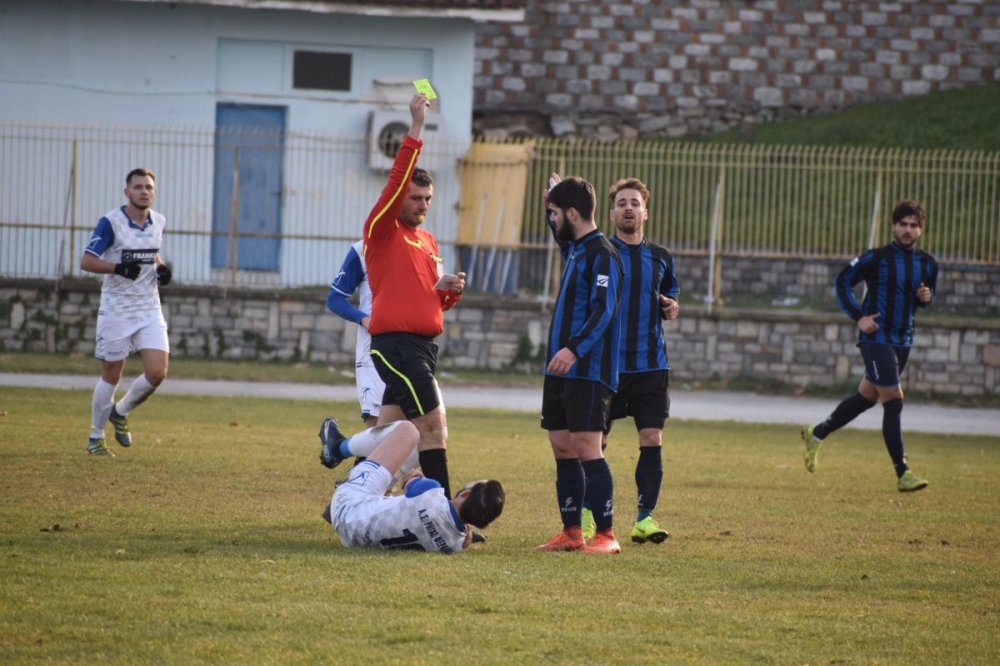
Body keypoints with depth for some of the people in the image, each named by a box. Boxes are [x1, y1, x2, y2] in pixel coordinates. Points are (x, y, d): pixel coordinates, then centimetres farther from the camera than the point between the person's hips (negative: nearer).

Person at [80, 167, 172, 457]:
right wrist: (119, 267, -29)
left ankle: (121, 412, 19)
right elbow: (86, 260, -15)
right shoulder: (111, 222, -13)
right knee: (111, 376, 3)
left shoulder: (158, 222, 5)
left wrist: (161, 268, 1)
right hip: (116, 311, -4)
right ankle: (95, 438, 20)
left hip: (149, 310, 4)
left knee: (157, 373, -9)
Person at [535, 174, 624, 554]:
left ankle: (606, 535, -12)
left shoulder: (602, 254, -13)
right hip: (560, 370, 10)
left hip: (588, 370, -10)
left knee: (586, 448, -13)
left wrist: (574, 349, -34)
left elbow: (604, 311, -23)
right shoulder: (574, 249, 16)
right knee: (562, 448, 9)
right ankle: (571, 533, 14)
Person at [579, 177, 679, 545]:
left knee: (652, 441, -4)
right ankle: (586, 514, 15)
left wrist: (672, 307, 3)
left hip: (651, 365, 3)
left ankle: (645, 518, 2)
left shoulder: (661, 257, 12)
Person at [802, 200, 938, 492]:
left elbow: (929, 293, 22)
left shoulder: (927, 264, 7)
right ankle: (902, 474, -11)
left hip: (903, 341, 7)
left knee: (867, 397, 17)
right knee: (893, 400, -12)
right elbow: (843, 281, -2)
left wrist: (926, 298, -3)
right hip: (876, 337, -7)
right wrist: (858, 316, -11)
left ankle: (817, 434, 37)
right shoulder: (877, 258, -10)